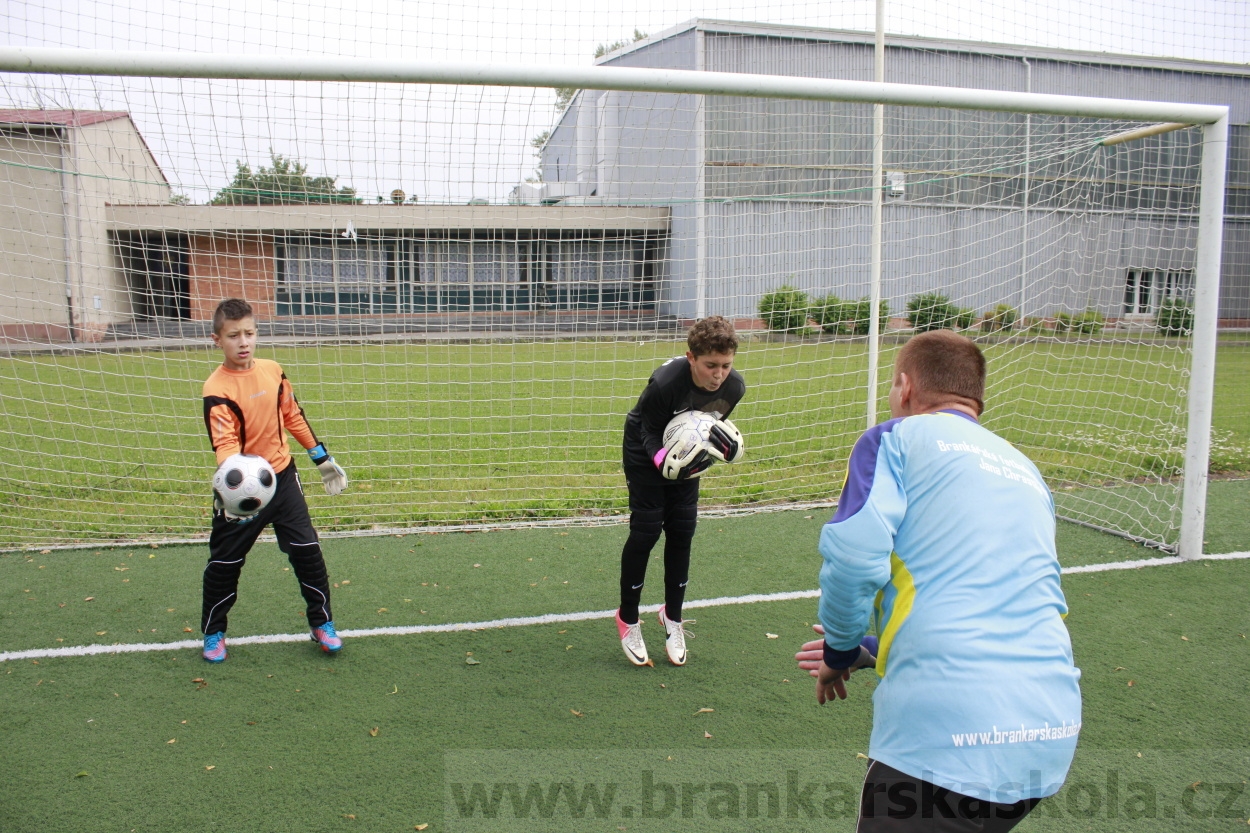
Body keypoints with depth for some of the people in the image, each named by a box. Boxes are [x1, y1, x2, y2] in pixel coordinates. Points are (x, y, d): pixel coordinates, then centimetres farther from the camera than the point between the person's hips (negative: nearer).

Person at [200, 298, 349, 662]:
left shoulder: (273, 371, -2)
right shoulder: (217, 389, -17)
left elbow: (293, 416, 11)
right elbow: (225, 443, -28)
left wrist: (323, 458, 15)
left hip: (282, 477, 4)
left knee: (307, 550, 4)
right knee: (224, 563, 8)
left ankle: (322, 622, 21)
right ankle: (213, 633, 30)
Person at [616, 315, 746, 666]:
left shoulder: (734, 386, -23)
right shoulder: (664, 383, -38)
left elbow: (716, 422, -3)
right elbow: (649, 434, -23)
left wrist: (726, 443, -25)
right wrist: (666, 461, -42)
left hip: (687, 454, 5)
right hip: (646, 452, -5)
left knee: (682, 532, 5)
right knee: (646, 530, -5)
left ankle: (672, 616, 23)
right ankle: (628, 618, 14)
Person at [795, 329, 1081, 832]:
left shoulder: (897, 437, 2)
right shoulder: (1025, 470, 22)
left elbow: (852, 553, -14)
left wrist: (840, 653, 5)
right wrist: (874, 652, 33)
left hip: (948, 736, -7)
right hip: (1053, 734, 7)